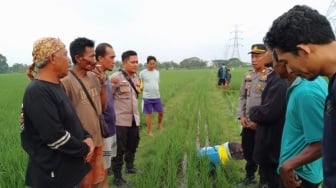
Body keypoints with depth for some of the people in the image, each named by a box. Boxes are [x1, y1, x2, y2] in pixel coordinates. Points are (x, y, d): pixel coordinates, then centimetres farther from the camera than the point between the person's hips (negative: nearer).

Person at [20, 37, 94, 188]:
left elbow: (71, 120, 14)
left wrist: (86, 137, -3)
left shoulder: (55, 86, 8)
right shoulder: (37, 92, -22)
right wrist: (84, 149, -12)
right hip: (53, 174, -9)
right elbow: (55, 137, -26)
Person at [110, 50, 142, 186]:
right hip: (120, 120, -7)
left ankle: (130, 167, 45)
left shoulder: (136, 78, 7)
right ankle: (117, 178, 20)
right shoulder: (115, 78, -16)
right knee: (119, 149, 5)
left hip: (134, 119, 7)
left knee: (132, 145, 22)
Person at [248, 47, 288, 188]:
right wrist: (257, 120, 0)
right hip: (271, 142, 9)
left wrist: (252, 111, -9)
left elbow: (267, 113, -28)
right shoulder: (276, 77, 7)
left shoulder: (280, 81, -25)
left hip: (272, 145, -9)